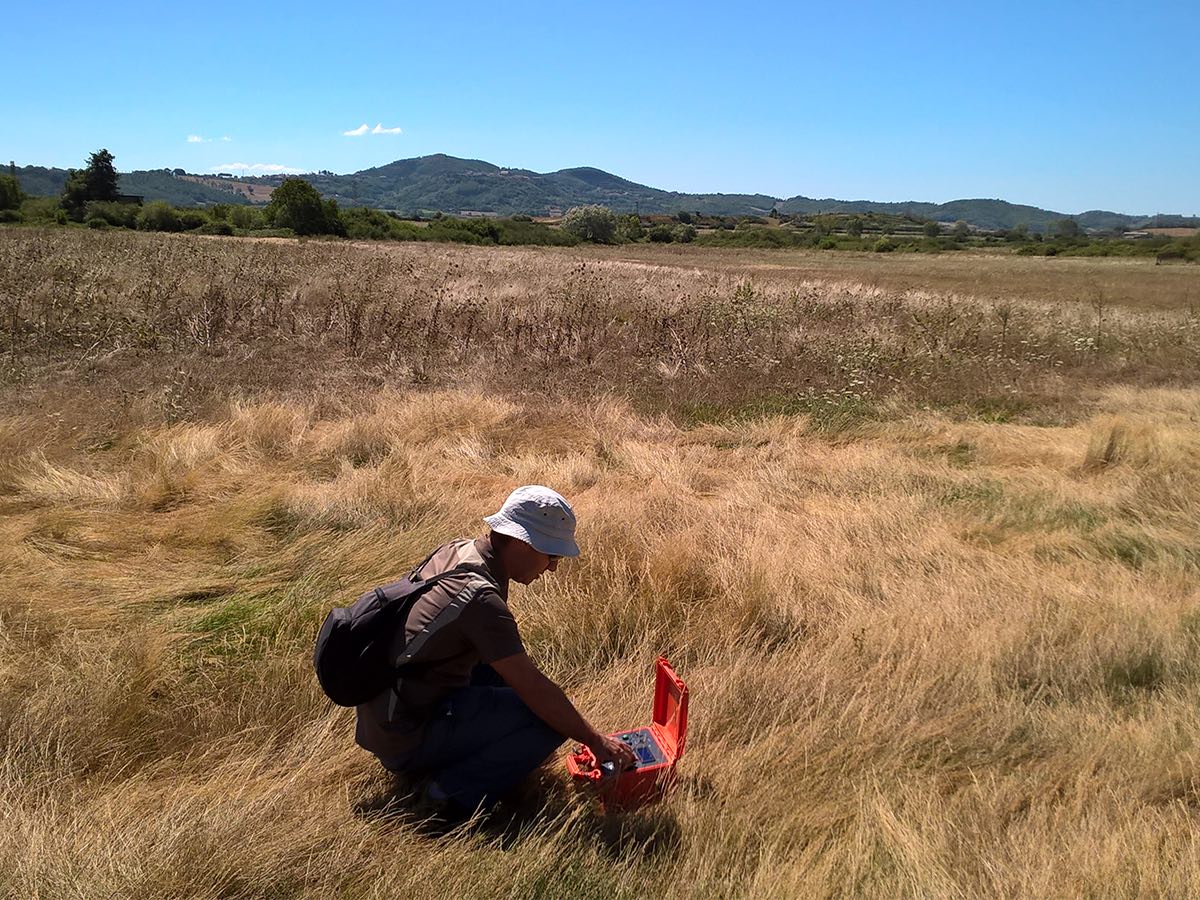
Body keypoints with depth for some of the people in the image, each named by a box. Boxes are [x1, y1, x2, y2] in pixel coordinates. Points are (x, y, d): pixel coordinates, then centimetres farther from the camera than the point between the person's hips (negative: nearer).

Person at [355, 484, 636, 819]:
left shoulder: (453, 552, 2)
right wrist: (595, 741, -10)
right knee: (550, 718, -14)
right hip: (406, 741, -9)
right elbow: (535, 690, -22)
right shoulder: (480, 597, -25)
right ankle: (455, 793, -10)